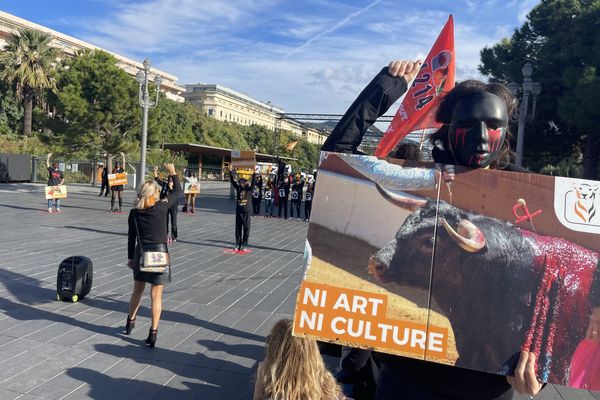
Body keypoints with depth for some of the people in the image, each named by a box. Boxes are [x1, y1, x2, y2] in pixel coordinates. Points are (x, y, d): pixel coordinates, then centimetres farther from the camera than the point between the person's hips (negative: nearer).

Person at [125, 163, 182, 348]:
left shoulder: (134, 212, -1)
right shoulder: (161, 207, -12)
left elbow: (131, 237, 5)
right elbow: (177, 191, 1)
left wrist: (130, 257, 15)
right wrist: (173, 172, 14)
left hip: (141, 253, 4)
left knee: (137, 290, 23)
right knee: (156, 295, 2)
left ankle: (130, 322, 40)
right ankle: (153, 333, 4)